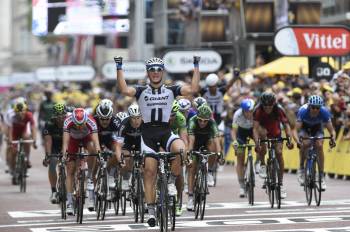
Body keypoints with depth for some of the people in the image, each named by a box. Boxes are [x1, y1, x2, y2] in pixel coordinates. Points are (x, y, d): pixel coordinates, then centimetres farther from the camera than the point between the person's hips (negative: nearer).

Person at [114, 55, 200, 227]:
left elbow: (193, 89, -4)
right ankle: (151, 210, 2)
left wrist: (196, 67, -4)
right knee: (149, 171, -5)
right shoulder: (141, 91, 5)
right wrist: (119, 68, -15)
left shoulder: (171, 90, 7)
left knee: (180, 149, -32)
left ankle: (171, 181, -7)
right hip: (148, 133, 0)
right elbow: (124, 90, -14)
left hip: (166, 131, 0)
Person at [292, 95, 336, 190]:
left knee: (319, 146, -21)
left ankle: (322, 176, -13)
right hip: (304, 126, -1)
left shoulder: (324, 112, -33)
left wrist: (333, 138, -50)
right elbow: (296, 130, -38)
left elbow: (331, 130, -29)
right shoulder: (303, 111, -37)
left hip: (317, 127, 1)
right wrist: (297, 141, -57)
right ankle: (301, 168, -5)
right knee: (305, 144, -28)